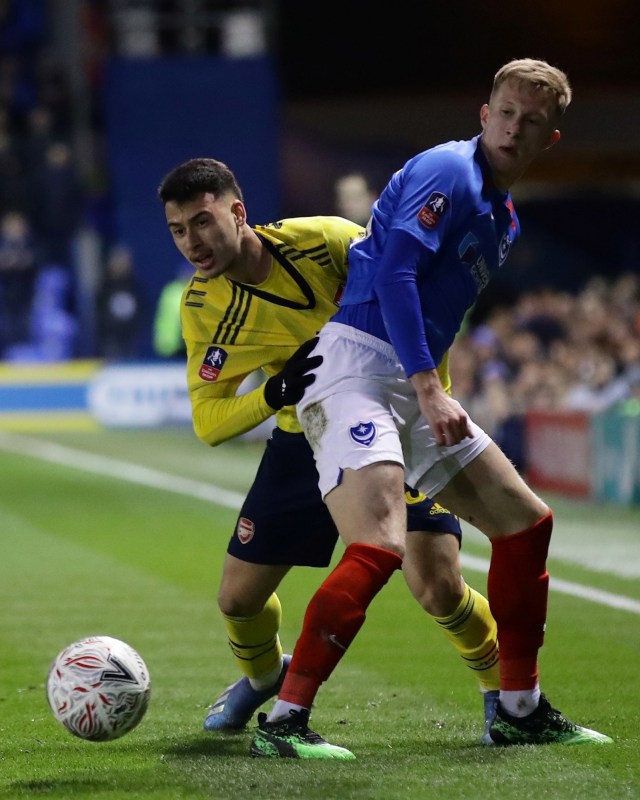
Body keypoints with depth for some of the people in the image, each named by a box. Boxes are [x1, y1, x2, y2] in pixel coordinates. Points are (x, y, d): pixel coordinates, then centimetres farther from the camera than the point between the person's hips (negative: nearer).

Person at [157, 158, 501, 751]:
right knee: (238, 598, 3)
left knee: (441, 589, -18)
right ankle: (263, 677, 39)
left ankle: (503, 690, 12)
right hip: (304, 441, 4)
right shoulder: (201, 308, -11)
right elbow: (207, 422, -10)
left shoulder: (325, 240, -23)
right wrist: (276, 393, -29)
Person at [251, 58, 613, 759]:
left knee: (526, 522, 12)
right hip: (358, 368, -10)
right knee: (379, 549, -25)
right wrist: (430, 389, -23)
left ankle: (518, 712, 20)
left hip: (416, 384, 10)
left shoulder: (505, 219, 20)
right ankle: (283, 721, -23)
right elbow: (393, 272, -19)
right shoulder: (448, 171, -9)